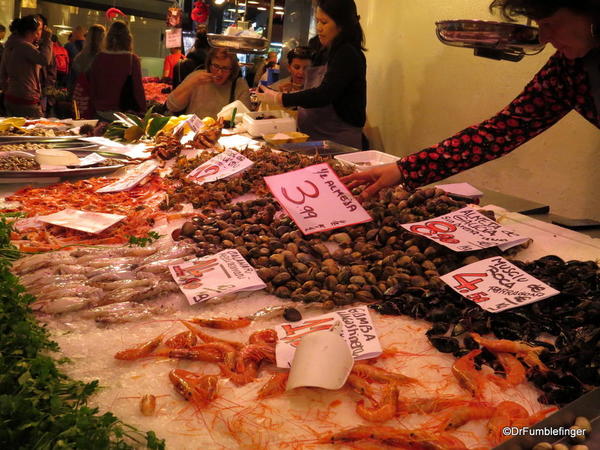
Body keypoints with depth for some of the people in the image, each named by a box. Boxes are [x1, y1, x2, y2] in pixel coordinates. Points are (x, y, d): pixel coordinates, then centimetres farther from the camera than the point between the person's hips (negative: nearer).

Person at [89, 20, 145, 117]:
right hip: (124, 112, -4)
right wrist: (142, 111, 0)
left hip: (101, 111, 4)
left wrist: (95, 105, 20)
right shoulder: (132, 59, -9)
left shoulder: (99, 58, 2)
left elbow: (92, 85, 9)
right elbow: (138, 88, -8)